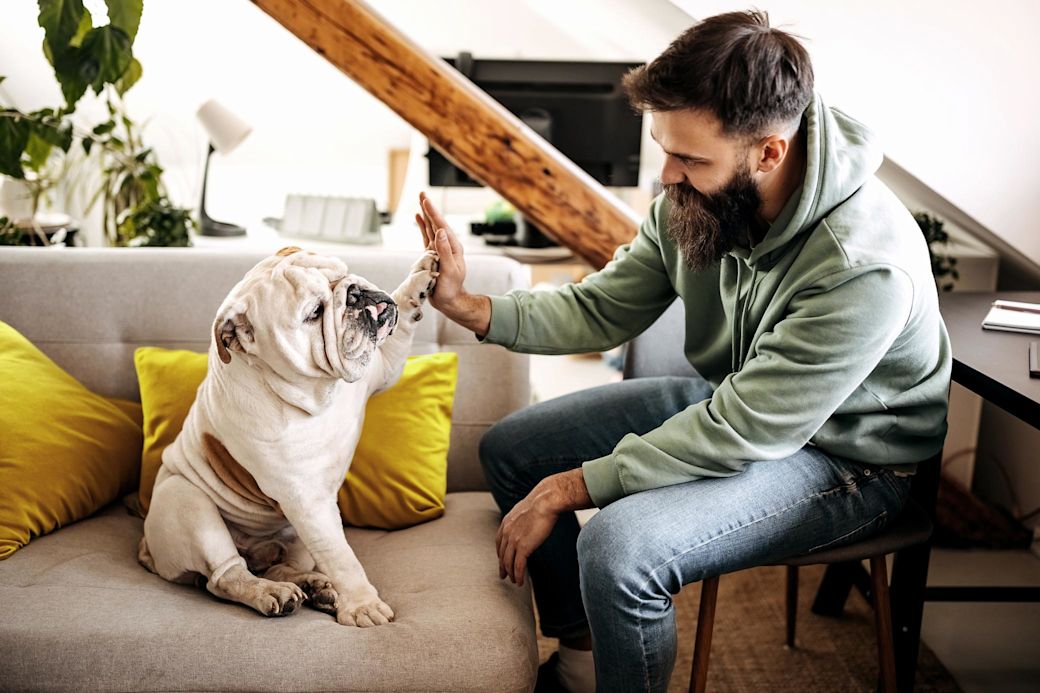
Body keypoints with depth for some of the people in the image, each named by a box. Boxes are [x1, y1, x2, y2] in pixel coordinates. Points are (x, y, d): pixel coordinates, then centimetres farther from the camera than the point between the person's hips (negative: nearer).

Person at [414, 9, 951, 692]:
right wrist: (474, 308, -19)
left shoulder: (865, 266, -35)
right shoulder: (695, 199, -14)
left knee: (619, 547, -32)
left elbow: (742, 435, -31)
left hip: (843, 456, -7)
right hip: (728, 398, 8)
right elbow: (602, 309, -3)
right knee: (508, 450, 6)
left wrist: (567, 487, -25)